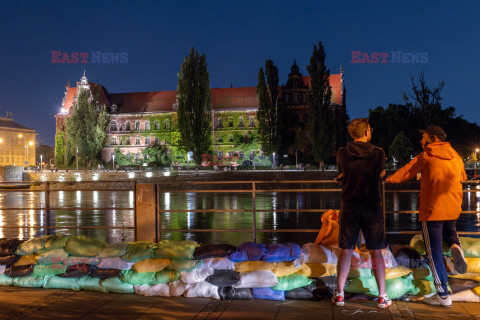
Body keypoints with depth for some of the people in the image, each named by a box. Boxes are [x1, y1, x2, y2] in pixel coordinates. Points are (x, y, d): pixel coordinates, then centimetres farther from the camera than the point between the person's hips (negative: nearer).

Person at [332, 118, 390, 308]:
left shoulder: (342, 154, -3)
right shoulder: (378, 153, -5)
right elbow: (379, 175, 9)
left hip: (349, 208, 1)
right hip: (372, 207, 0)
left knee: (346, 251, 8)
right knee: (375, 252, 8)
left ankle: (339, 294, 10)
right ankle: (382, 296, 13)